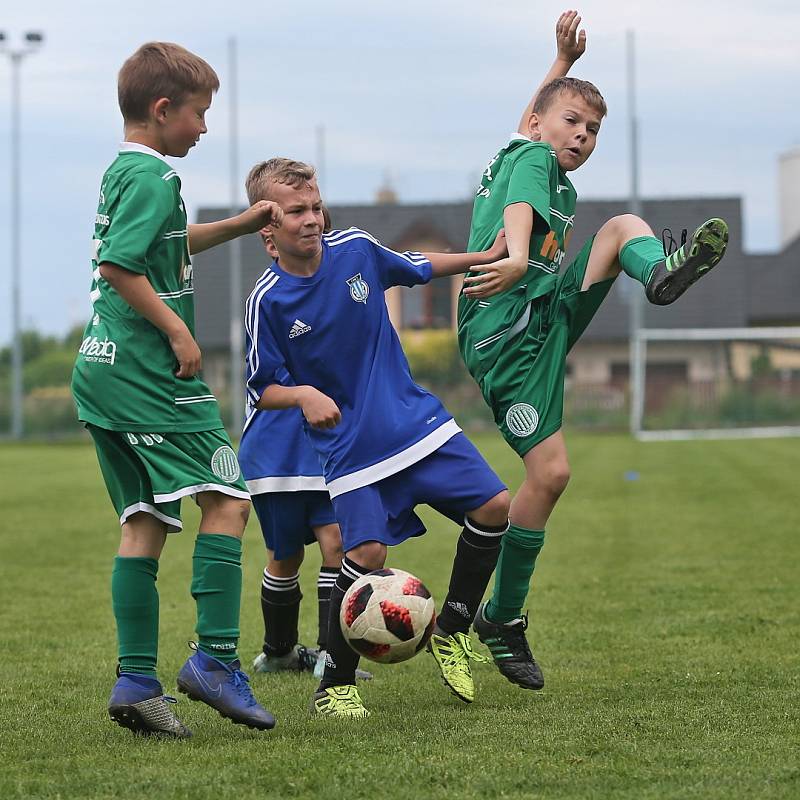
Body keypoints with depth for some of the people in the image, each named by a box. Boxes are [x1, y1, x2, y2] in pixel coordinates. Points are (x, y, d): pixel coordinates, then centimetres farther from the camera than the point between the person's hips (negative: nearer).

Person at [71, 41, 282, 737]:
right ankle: (216, 658, -10)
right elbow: (117, 265, -22)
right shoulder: (154, 175, -11)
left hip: (102, 368, 10)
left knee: (144, 521, 7)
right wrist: (178, 331, -17)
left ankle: (136, 681, 3)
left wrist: (240, 225, 32)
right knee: (227, 497, -5)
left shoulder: (120, 172, 19)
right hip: (148, 369, -10)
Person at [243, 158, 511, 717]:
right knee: (367, 552, -17)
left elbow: (417, 268, 19)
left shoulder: (356, 248, -2)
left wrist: (484, 257, 15)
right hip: (350, 446, -5)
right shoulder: (269, 301, -12)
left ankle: (453, 630, 17)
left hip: (416, 420, 5)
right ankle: (335, 687, 1)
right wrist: (303, 395, -25)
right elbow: (264, 390, -5)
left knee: (494, 508, -4)